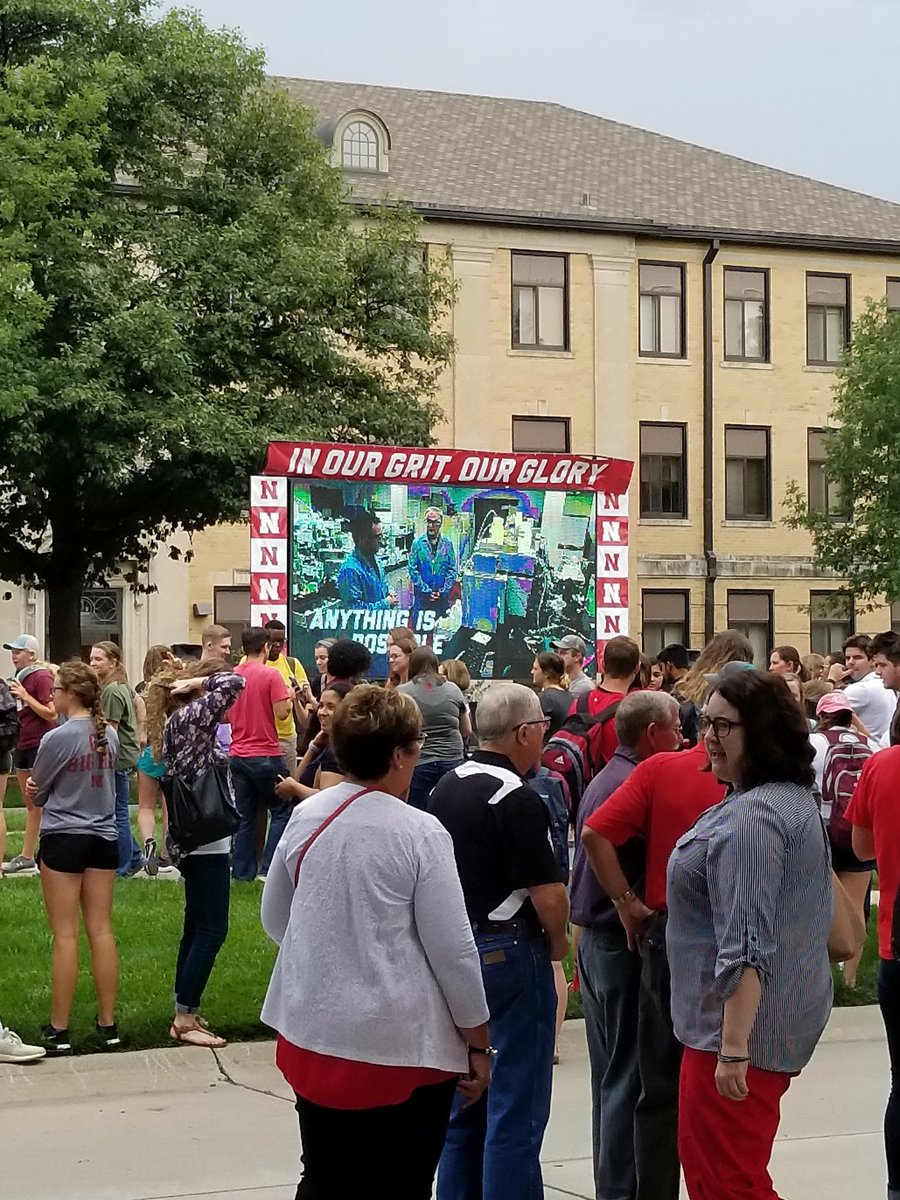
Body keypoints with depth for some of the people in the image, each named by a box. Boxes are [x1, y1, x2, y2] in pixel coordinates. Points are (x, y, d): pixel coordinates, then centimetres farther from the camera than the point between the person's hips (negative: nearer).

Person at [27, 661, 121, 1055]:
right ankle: (107, 1025, 13)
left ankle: (59, 1030, 7)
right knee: (101, 931, 8)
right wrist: (66, 794, 6)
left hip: (63, 839, -5)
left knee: (65, 936, 0)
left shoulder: (58, 738, -16)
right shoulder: (110, 735, 3)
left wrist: (37, 791, 17)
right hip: (104, 838, 5)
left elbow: (36, 792, -4)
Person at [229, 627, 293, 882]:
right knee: (281, 811, 6)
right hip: (265, 755, -6)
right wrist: (289, 697, 4)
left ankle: (243, 870, 10)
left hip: (237, 754, 6)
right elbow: (281, 713, -15)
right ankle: (271, 867, -1)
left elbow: (224, 715, 12)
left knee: (244, 815, 10)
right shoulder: (271, 675, -12)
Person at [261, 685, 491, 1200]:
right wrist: (478, 1043, 0)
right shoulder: (421, 833, -15)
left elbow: (274, 920, 12)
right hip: (403, 1048, -5)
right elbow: (452, 950, -12)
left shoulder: (305, 818, 0)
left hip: (313, 1038, 5)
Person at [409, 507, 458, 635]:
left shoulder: (447, 543, 3)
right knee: (419, 627, 0)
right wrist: (426, 590, -9)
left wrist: (443, 591, -6)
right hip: (422, 594, -1)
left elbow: (452, 569, 3)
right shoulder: (418, 543, -1)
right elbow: (412, 569, -3)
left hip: (442, 595, 1)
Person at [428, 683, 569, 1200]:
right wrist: (557, 941, -3)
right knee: (516, 1104, -1)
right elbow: (548, 891, -20)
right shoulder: (516, 799, -18)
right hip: (509, 953, -8)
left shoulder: (446, 787, 8)